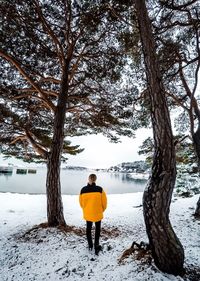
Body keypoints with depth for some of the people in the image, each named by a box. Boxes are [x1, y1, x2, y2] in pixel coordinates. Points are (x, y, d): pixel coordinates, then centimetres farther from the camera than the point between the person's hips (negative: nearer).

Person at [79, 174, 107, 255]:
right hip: (97, 213, -2)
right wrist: (102, 210, 10)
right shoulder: (100, 189, -19)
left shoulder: (83, 190, -13)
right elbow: (104, 201, -10)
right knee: (97, 228, 20)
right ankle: (96, 245, 16)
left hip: (87, 213, 2)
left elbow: (81, 202, 0)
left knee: (88, 228, 22)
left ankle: (90, 245, 36)